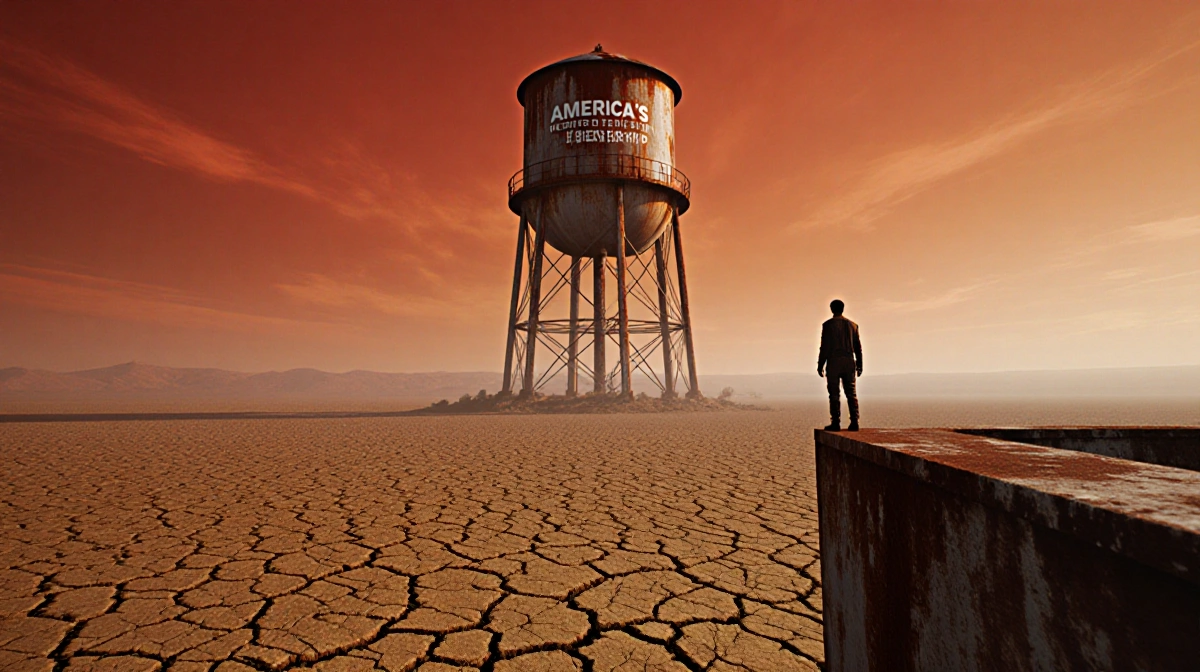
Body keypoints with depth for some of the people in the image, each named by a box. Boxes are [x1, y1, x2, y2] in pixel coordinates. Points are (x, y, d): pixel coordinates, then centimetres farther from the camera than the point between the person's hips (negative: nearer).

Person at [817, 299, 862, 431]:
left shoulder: (828, 324, -4)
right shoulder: (852, 325, 11)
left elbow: (824, 346, -9)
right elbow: (858, 347, 11)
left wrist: (820, 365, -5)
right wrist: (859, 365, 16)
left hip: (833, 362, -4)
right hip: (849, 362, 4)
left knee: (834, 394, -3)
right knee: (851, 393, 6)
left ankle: (836, 423, -5)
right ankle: (854, 422, 2)